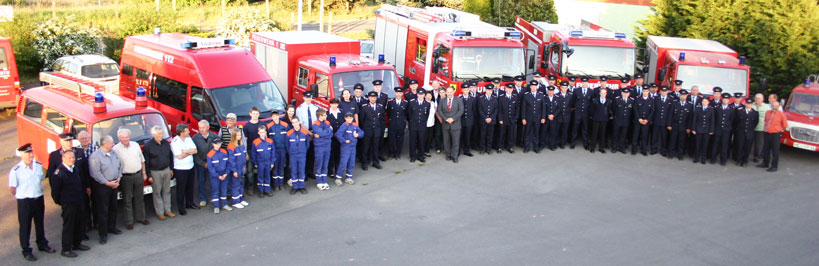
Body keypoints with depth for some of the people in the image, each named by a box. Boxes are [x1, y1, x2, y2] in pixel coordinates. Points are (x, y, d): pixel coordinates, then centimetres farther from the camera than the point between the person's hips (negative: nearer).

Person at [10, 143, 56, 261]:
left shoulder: (38, 166, -1)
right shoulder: (16, 170, -17)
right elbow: (12, 188, -10)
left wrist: (37, 192, 11)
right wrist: (20, 196, 1)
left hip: (39, 199, 5)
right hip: (24, 202, -5)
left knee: (40, 223, 20)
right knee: (25, 226, 6)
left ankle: (42, 244, 38)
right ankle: (26, 251, 18)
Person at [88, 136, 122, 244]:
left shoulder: (113, 153, 6)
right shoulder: (95, 156, -17)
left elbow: (119, 166, 15)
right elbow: (96, 173, -20)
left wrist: (118, 178, 1)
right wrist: (108, 183, -18)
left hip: (114, 185, 7)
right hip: (101, 186, -7)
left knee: (113, 208, 17)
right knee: (102, 210, -2)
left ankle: (111, 227, 34)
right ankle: (103, 234, 4)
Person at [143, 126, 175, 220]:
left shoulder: (166, 143, 3)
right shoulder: (148, 145, -12)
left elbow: (170, 156, 15)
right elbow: (146, 162, -10)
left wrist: (171, 169, 14)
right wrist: (149, 175, -10)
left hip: (166, 170, 5)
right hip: (155, 172, -5)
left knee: (167, 191, 12)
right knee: (157, 193, 4)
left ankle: (167, 210, 22)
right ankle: (159, 212, 13)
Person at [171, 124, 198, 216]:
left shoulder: (189, 138, 3)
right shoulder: (174, 142, -16)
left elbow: (195, 150, -3)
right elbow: (179, 156, -21)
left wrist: (186, 151, -19)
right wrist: (190, 152, -9)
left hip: (190, 167, 6)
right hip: (180, 169, -6)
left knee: (190, 187, 17)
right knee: (181, 189, 3)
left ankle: (189, 203, 33)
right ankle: (181, 208, 12)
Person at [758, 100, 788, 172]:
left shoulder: (781, 114, -9)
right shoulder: (768, 112, 7)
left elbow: (785, 125, -1)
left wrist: (780, 130, 5)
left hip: (776, 134, -6)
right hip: (767, 133, 6)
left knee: (775, 151, -1)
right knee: (765, 149, 15)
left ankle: (774, 166, 5)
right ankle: (765, 163, 30)